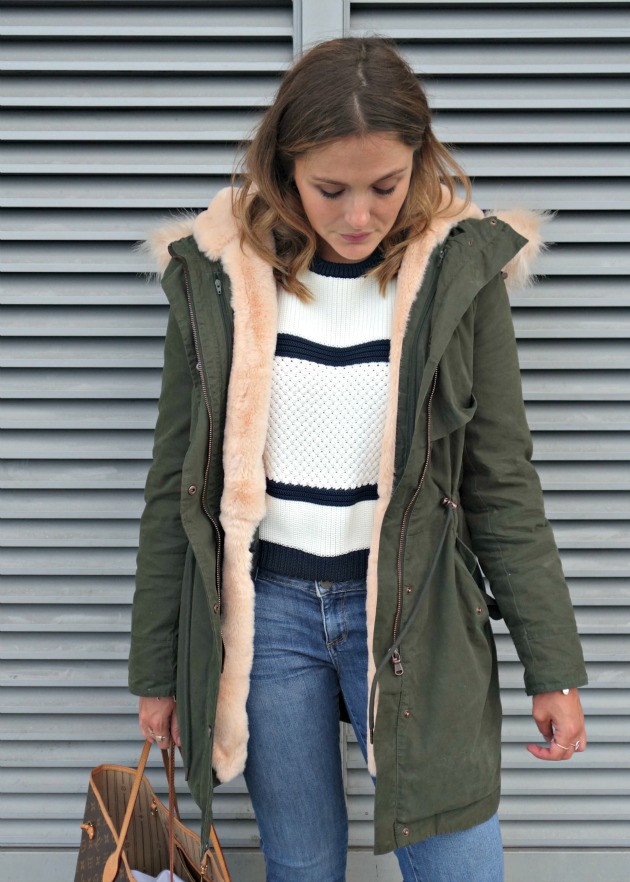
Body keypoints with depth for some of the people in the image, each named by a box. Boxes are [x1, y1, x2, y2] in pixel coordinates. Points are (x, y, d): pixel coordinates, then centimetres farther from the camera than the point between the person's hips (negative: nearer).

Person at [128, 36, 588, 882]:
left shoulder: (458, 272, -5)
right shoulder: (217, 276, -3)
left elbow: (503, 484, 0)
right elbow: (176, 485, 2)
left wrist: (553, 667, 0)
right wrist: (156, 670, 6)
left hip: (412, 610, 0)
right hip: (262, 606, 1)